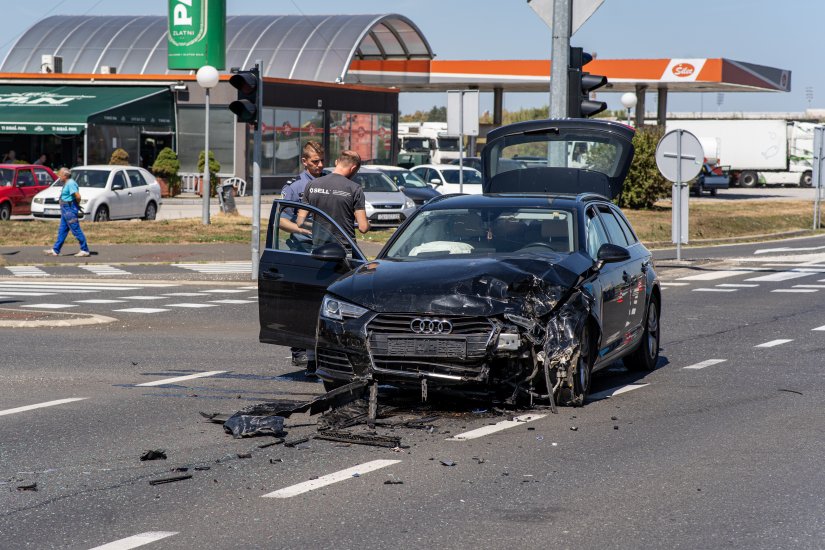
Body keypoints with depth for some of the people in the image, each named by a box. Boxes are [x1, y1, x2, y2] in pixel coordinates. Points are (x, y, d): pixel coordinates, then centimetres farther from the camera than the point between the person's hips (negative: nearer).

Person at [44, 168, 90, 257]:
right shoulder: (67, 183, 15)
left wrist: (77, 204, -10)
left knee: (76, 230, -7)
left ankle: (85, 250, -3)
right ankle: (55, 250, 17)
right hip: (65, 210, 11)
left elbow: (78, 196, -27)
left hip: (70, 209, -11)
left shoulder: (70, 184, -17)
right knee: (62, 231, 13)